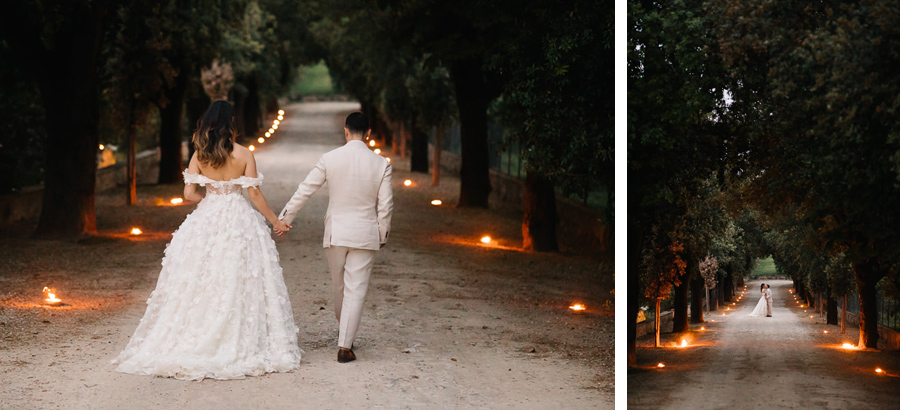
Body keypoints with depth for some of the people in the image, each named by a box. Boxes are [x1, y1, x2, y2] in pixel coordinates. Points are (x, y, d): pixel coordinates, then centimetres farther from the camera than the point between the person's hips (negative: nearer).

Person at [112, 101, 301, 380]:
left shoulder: (199, 155, -2)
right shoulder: (244, 154, -6)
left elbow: (189, 194, -3)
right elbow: (254, 193, -6)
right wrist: (275, 221, 5)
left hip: (206, 221, 2)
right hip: (239, 221, -1)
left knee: (200, 285, 7)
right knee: (238, 285, 3)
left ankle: (196, 344, 8)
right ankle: (240, 346, 4)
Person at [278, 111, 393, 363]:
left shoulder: (329, 159, -6)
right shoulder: (381, 164, -6)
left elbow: (304, 191, -1)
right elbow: (385, 206, -4)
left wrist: (285, 218, 10)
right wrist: (382, 236, 10)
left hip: (336, 233, 1)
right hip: (365, 235, -1)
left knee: (338, 286, 20)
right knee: (355, 290, 1)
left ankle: (343, 332, 40)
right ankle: (345, 346, -1)